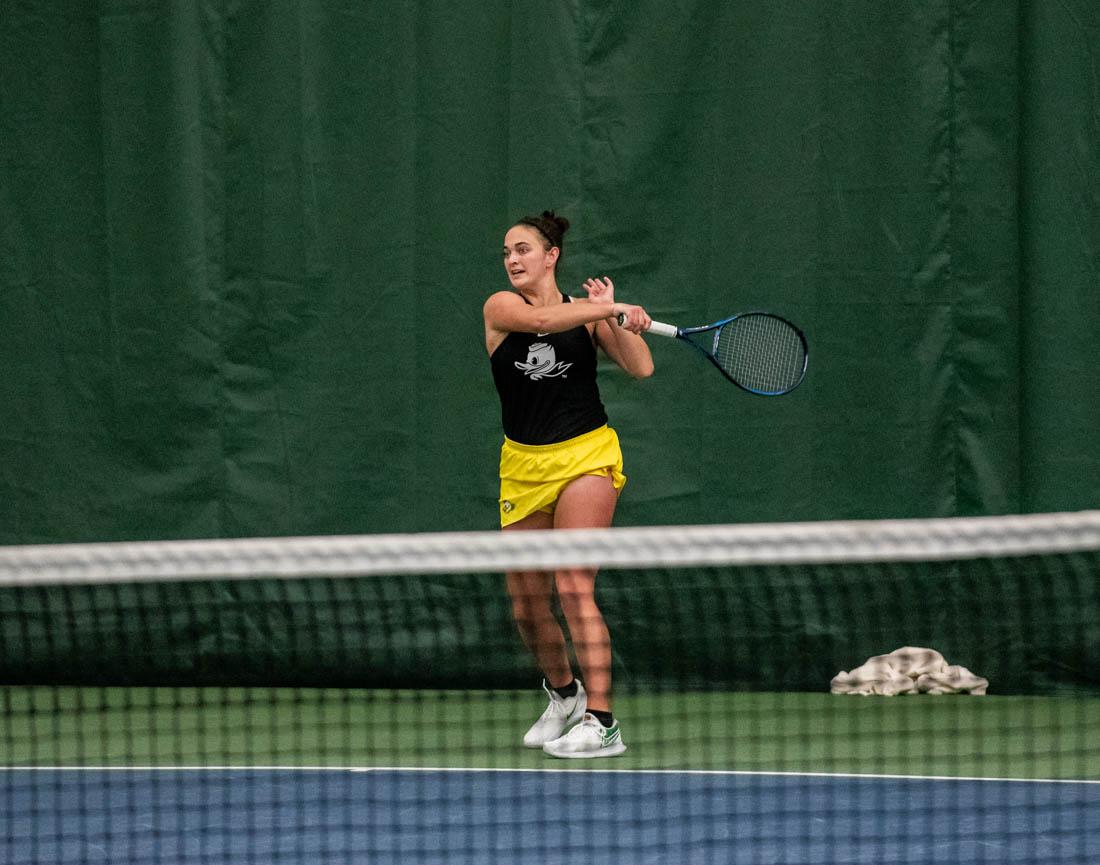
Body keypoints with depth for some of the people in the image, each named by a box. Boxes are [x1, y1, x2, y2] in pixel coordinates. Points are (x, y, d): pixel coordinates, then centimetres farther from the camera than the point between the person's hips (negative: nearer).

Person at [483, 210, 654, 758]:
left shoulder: (589, 313, 1)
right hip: (524, 466, 3)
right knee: (526, 602, 8)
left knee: (573, 588, -16)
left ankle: (600, 723, -18)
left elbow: (640, 368, -6)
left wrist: (612, 317, -13)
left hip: (585, 459, -3)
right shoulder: (501, 307, -1)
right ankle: (563, 694, 36)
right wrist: (611, 309, -27)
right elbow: (540, 319, -22)